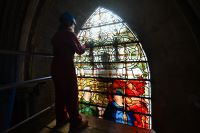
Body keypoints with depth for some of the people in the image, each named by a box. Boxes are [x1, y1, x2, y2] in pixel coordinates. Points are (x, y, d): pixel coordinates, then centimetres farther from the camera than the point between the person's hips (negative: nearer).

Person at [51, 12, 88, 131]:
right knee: (71, 95, -2)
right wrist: (85, 46, 19)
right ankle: (76, 122, 9)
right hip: (66, 68, -8)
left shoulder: (56, 35, 17)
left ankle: (61, 118, 26)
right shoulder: (70, 33, -4)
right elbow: (79, 50, -1)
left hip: (56, 67, 8)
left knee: (60, 94, 14)